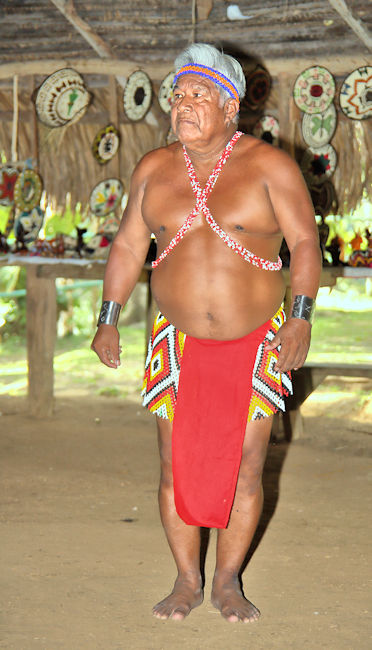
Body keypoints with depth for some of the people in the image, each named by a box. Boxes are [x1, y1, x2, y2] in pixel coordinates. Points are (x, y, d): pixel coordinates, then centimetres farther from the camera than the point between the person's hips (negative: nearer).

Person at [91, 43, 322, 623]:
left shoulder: (270, 167, -5)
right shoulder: (154, 170, 5)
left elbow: (305, 243, -6)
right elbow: (127, 246, 12)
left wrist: (301, 316, -17)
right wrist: (108, 320, 7)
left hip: (256, 344, -2)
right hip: (180, 343, 2)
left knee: (245, 468, 0)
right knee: (177, 466, 1)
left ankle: (228, 582, 17)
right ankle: (187, 581, 16)